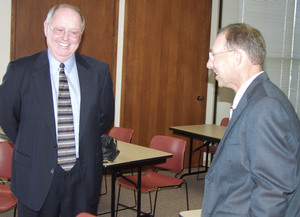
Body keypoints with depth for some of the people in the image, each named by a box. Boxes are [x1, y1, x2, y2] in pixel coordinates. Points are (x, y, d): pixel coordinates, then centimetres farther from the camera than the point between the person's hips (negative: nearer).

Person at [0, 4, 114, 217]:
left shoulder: (99, 71, 0)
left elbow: (106, 116, 12)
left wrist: (83, 144, 7)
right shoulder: (20, 70, -5)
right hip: (36, 176, -1)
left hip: (84, 176, 2)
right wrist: (30, 147, 4)